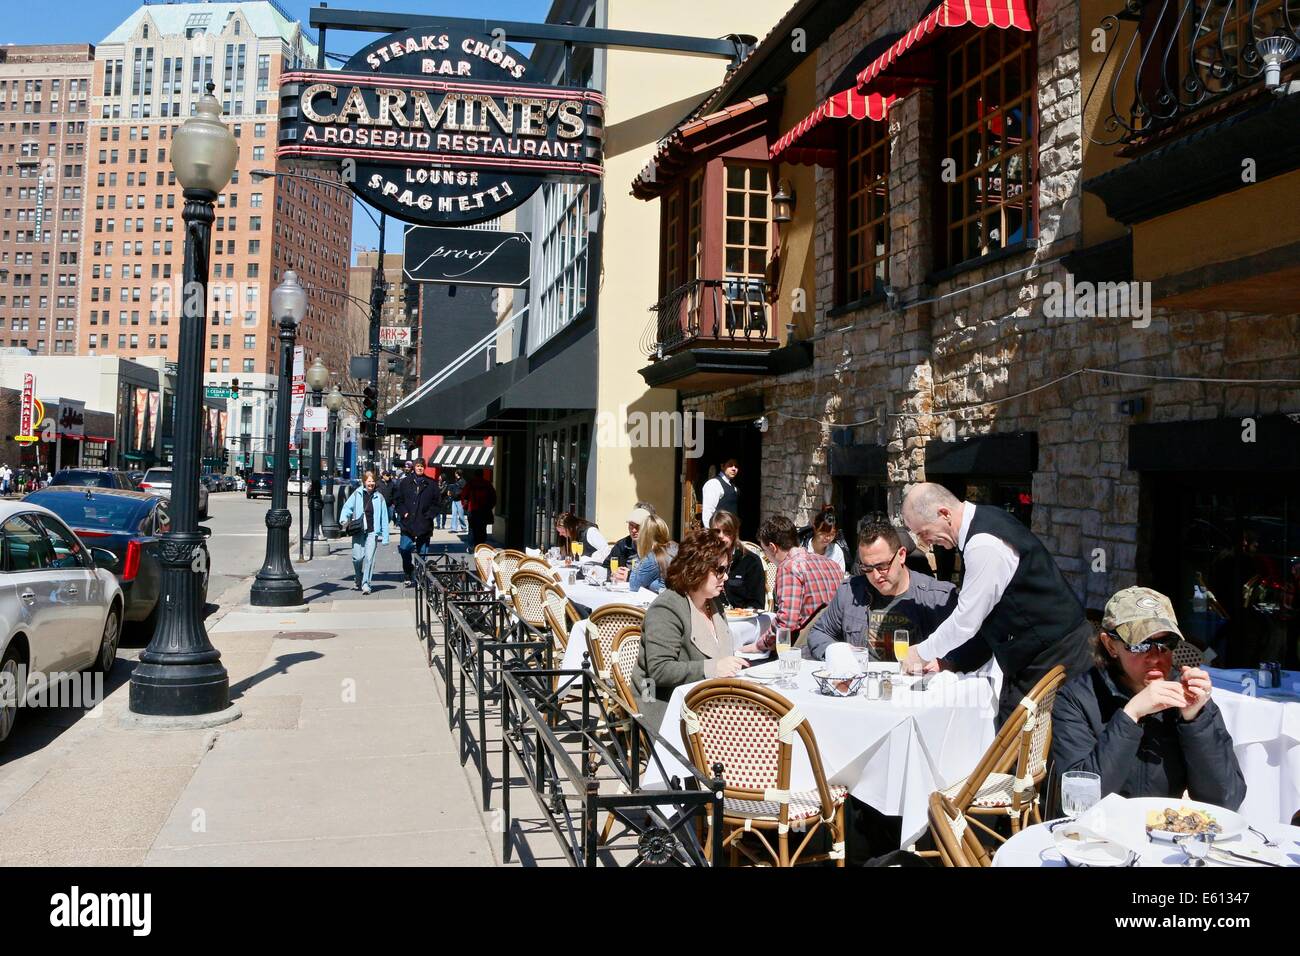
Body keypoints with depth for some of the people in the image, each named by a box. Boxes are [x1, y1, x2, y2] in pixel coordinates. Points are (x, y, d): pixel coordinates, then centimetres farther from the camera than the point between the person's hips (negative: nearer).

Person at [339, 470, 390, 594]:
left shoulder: (379, 497, 5)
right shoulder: (357, 494, 3)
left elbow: (384, 518, 6)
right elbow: (347, 508, 2)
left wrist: (385, 536, 2)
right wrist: (344, 520, -20)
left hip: (372, 532, 0)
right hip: (358, 531, 0)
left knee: (369, 557, -10)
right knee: (357, 557, -2)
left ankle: (366, 584, -3)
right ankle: (358, 579, 25)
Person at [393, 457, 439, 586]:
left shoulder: (430, 484, 6)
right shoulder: (405, 482, 5)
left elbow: (435, 502, 9)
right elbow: (397, 500, 8)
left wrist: (429, 515, -3)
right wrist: (404, 512, -4)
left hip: (424, 524, 1)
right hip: (408, 523, -1)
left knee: (422, 552, 5)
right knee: (405, 550, -8)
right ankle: (408, 577, 6)